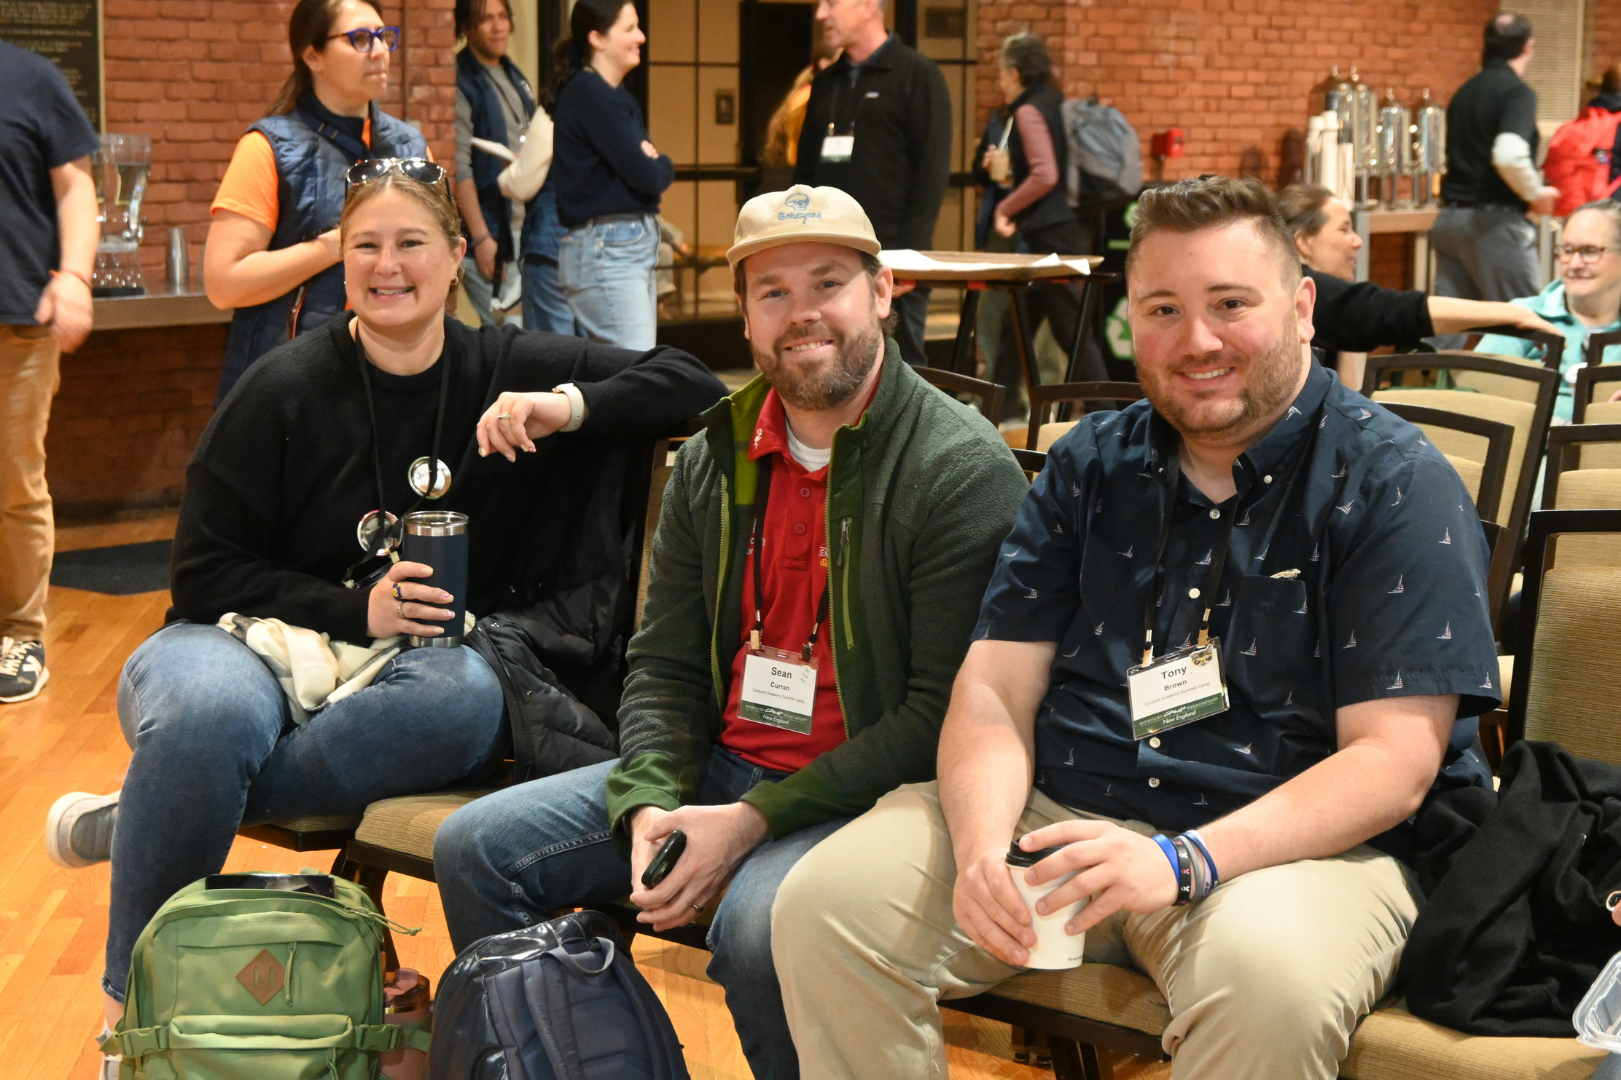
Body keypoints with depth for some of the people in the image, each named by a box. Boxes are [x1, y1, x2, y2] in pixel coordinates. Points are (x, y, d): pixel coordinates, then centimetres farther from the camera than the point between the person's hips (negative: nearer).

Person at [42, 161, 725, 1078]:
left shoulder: (507, 370, 6)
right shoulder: (286, 392, -2)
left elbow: (692, 385, 3)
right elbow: (204, 577, -1)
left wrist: (570, 408, -14)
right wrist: (354, 611, -14)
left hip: (402, 668, 2)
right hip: (247, 642, -2)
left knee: (468, 696, -36)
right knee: (210, 712, -39)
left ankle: (127, 821, -24)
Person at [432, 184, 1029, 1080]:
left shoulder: (964, 469, -12)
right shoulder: (714, 463, 10)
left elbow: (945, 713, -17)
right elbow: (663, 665, 12)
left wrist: (756, 822, -20)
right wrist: (651, 801, -9)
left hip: (866, 794, -7)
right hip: (721, 764, 7)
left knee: (760, 925, -36)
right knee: (474, 847, -1)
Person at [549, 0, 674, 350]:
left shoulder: (618, 97, 18)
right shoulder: (589, 94, -12)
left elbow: (652, 170, 15)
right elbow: (646, 175, -17)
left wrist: (654, 164, -7)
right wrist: (662, 166, 4)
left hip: (636, 248, 10)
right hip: (606, 251, -10)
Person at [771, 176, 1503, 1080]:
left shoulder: (1396, 484, -4)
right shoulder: (1090, 465, 11)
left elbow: (1395, 760, -12)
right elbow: (996, 687, 6)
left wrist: (1182, 861, -26)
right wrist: (981, 844, -17)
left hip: (1296, 840, -4)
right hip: (1058, 813, 5)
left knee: (1269, 979, -39)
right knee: (824, 904, -16)